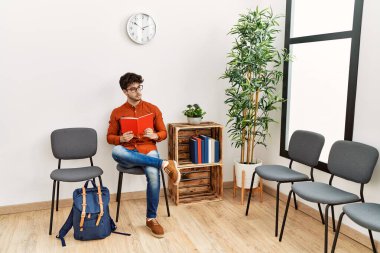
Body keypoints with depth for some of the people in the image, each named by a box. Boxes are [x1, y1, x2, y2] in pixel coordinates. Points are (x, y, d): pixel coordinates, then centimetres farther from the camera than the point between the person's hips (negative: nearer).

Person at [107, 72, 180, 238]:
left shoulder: (153, 109, 8)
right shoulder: (117, 112, 8)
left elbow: (163, 133, 12)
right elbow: (110, 137, 12)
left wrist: (155, 135, -12)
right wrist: (121, 138, -11)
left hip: (148, 150, 0)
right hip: (128, 154, 1)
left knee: (153, 174, -34)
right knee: (116, 151, -37)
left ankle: (151, 218, -13)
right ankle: (164, 164, -31)